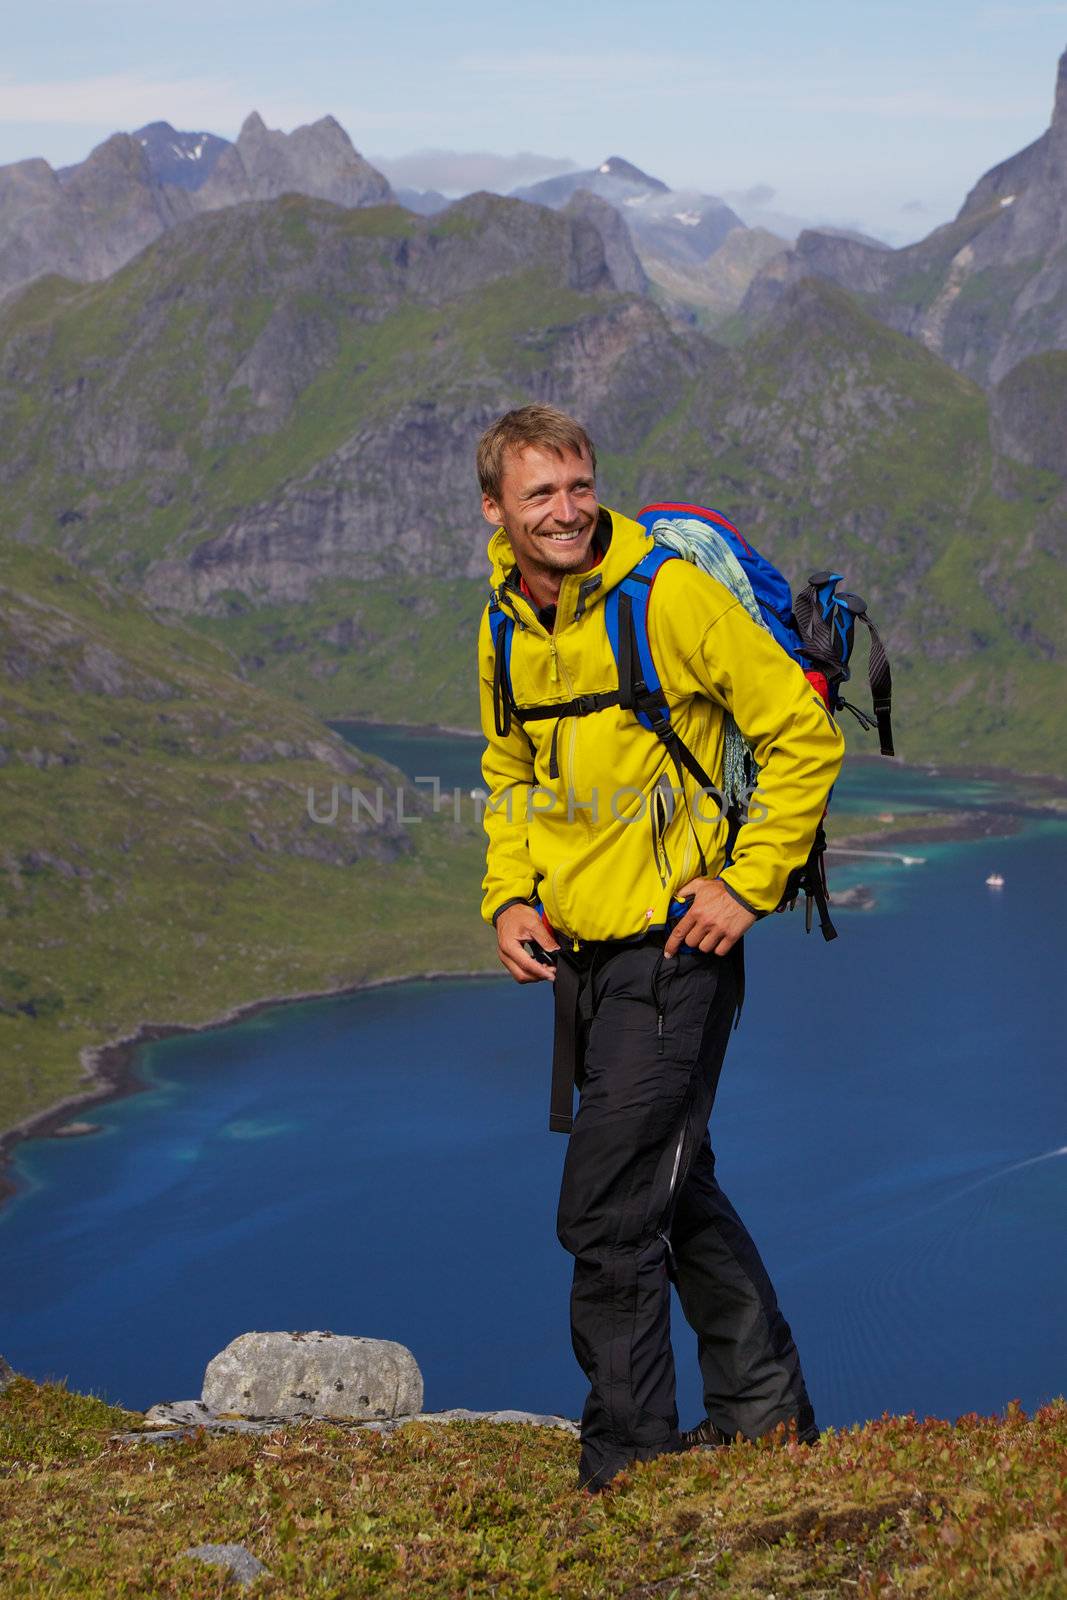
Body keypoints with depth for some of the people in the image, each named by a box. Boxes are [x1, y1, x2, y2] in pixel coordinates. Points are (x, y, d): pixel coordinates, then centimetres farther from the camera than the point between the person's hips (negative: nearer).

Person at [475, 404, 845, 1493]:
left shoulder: (671, 597, -14)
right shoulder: (504, 629, 6)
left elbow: (805, 739, -10)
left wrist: (749, 883, -13)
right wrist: (510, 898, 5)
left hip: (671, 945, -7)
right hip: (579, 952, 8)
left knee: (607, 1216, -9)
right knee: (676, 1189, 20)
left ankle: (626, 1459, 6)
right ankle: (763, 1403, 37)